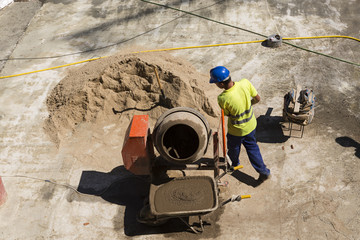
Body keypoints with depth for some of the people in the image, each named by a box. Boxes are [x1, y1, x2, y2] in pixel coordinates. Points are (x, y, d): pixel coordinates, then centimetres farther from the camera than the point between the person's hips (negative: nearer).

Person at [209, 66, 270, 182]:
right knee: (252, 147, 28)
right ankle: (264, 172, 34)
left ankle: (234, 164, 58)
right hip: (251, 125, 4)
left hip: (236, 131, -4)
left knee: (233, 148, 29)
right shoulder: (245, 83, -25)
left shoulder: (222, 99, -35)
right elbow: (257, 99, -9)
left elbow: (226, 114, -14)